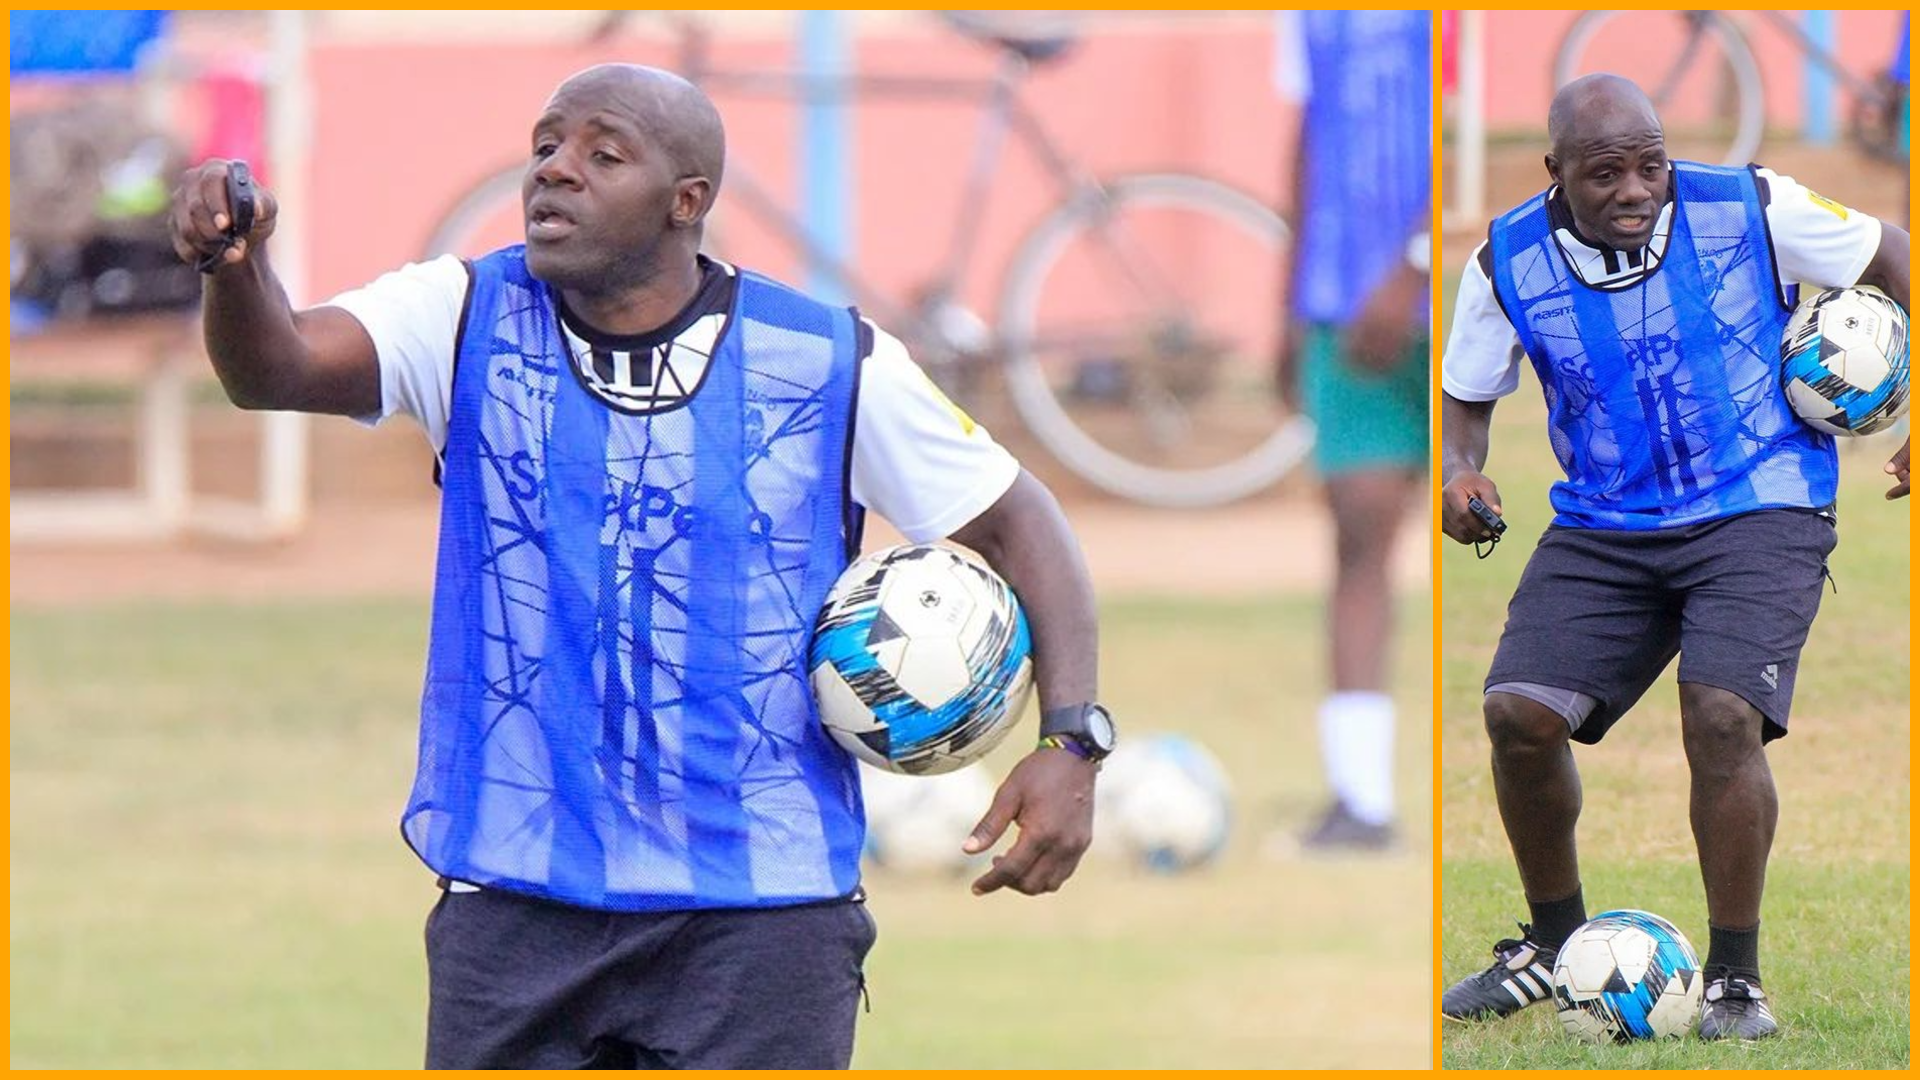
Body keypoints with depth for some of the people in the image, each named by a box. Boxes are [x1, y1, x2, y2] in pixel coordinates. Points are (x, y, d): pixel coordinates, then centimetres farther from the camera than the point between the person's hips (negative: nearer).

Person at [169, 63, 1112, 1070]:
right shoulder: (468, 318, 0)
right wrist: (235, 266, -41)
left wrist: (1071, 741, -6)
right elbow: (280, 365, -17)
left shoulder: (834, 364, -2)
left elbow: (1019, 521, 7)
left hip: (764, 907, -1)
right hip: (514, 900, 1)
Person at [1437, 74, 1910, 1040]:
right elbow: (1467, 393, 10)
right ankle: (1554, 945, 16)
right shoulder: (1507, 262, -5)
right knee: (1518, 715, -10)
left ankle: (1735, 980, -7)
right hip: (1602, 527, 3)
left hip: (1759, 515, -3)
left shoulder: (1749, 211, -12)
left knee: (1722, 716, -23)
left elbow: (1889, 256, 2)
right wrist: (1458, 469, -12)